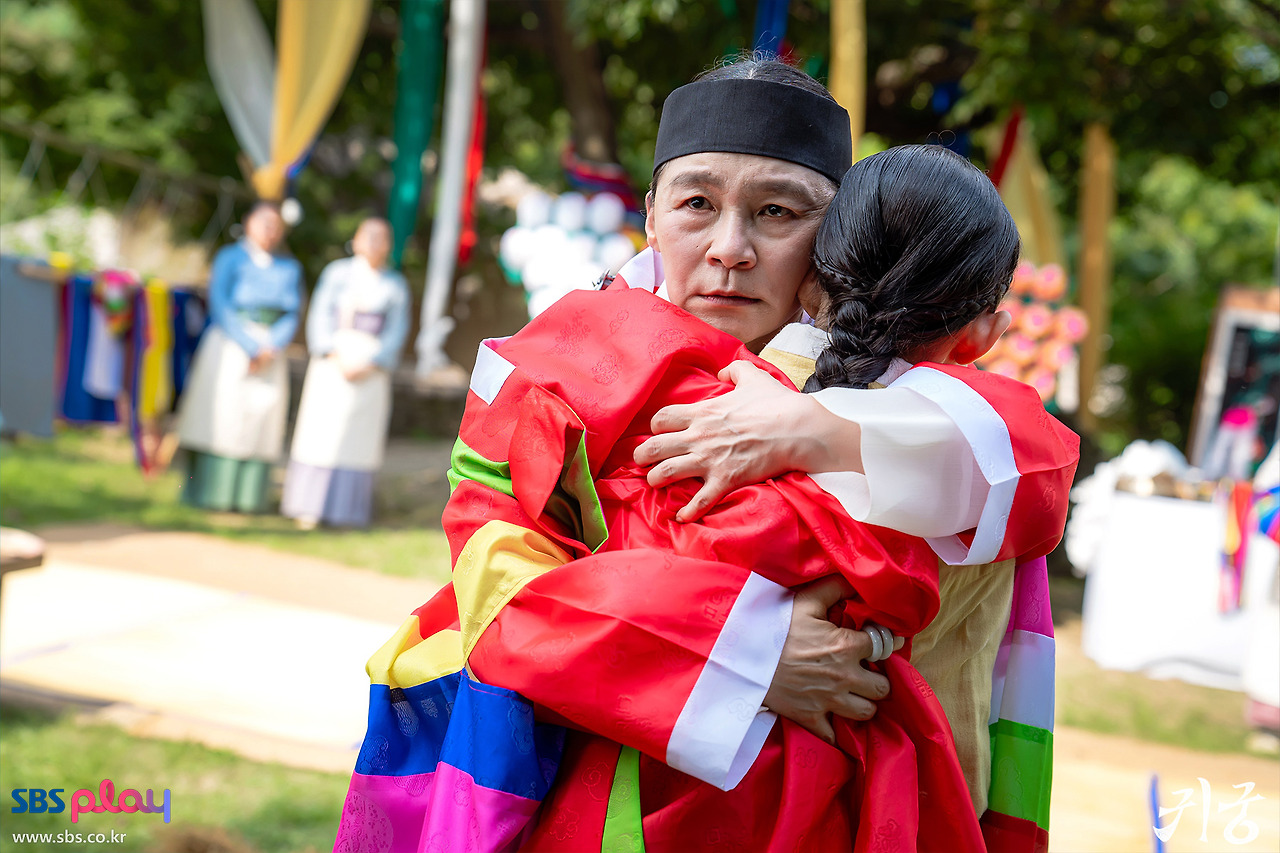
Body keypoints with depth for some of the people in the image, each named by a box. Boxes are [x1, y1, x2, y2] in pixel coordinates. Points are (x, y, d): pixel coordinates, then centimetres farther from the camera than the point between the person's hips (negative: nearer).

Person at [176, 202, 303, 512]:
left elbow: (291, 317, 7)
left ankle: (247, 496, 3)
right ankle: (208, 494, 2)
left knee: (261, 420, 0)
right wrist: (250, 347, -15)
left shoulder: (290, 269, 12)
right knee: (220, 417, -5)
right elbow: (220, 307, -9)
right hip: (229, 347, -3)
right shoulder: (230, 259, 0)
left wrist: (271, 348, -10)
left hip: (270, 353, 4)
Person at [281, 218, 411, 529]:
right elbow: (320, 316, 0)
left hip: (371, 366, 0)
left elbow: (396, 331, 3)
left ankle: (345, 509, 1)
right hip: (333, 359, 0)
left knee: (359, 436, -2)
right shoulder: (338, 273, 6)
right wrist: (334, 357, -12)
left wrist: (369, 365, -10)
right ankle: (311, 507, 1)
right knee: (321, 430, -3)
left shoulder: (396, 285, 8)